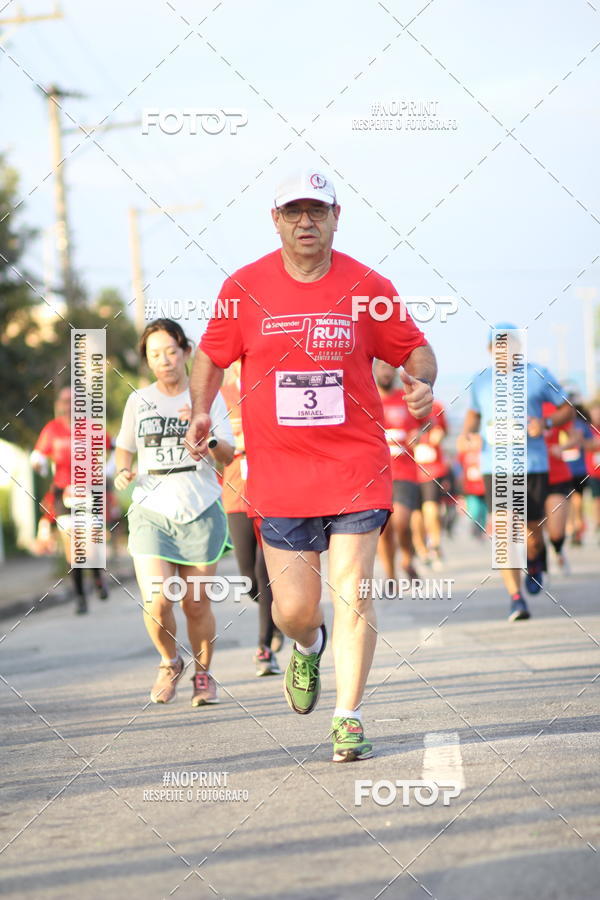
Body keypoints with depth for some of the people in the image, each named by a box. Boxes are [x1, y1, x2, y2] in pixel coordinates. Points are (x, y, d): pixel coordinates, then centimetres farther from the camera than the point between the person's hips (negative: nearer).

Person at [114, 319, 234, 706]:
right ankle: (170, 663, 14)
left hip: (200, 512, -1)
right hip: (151, 511, 1)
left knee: (196, 605, 1)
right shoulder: (138, 401, 8)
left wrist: (204, 434, -21)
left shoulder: (208, 397, 3)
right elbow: (124, 446, 22)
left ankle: (203, 672, 25)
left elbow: (227, 455, -2)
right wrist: (123, 471, 1)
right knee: (157, 604, -14)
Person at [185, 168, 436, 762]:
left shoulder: (368, 289, 0)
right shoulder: (246, 288, 2)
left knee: (352, 594, -8)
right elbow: (211, 356, 14)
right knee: (293, 607, 1)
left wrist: (420, 383, -11)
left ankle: (349, 719, 3)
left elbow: (415, 349, 10)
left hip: (356, 465, -1)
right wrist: (201, 412, -2)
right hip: (278, 470, 1)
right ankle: (307, 648, 38)